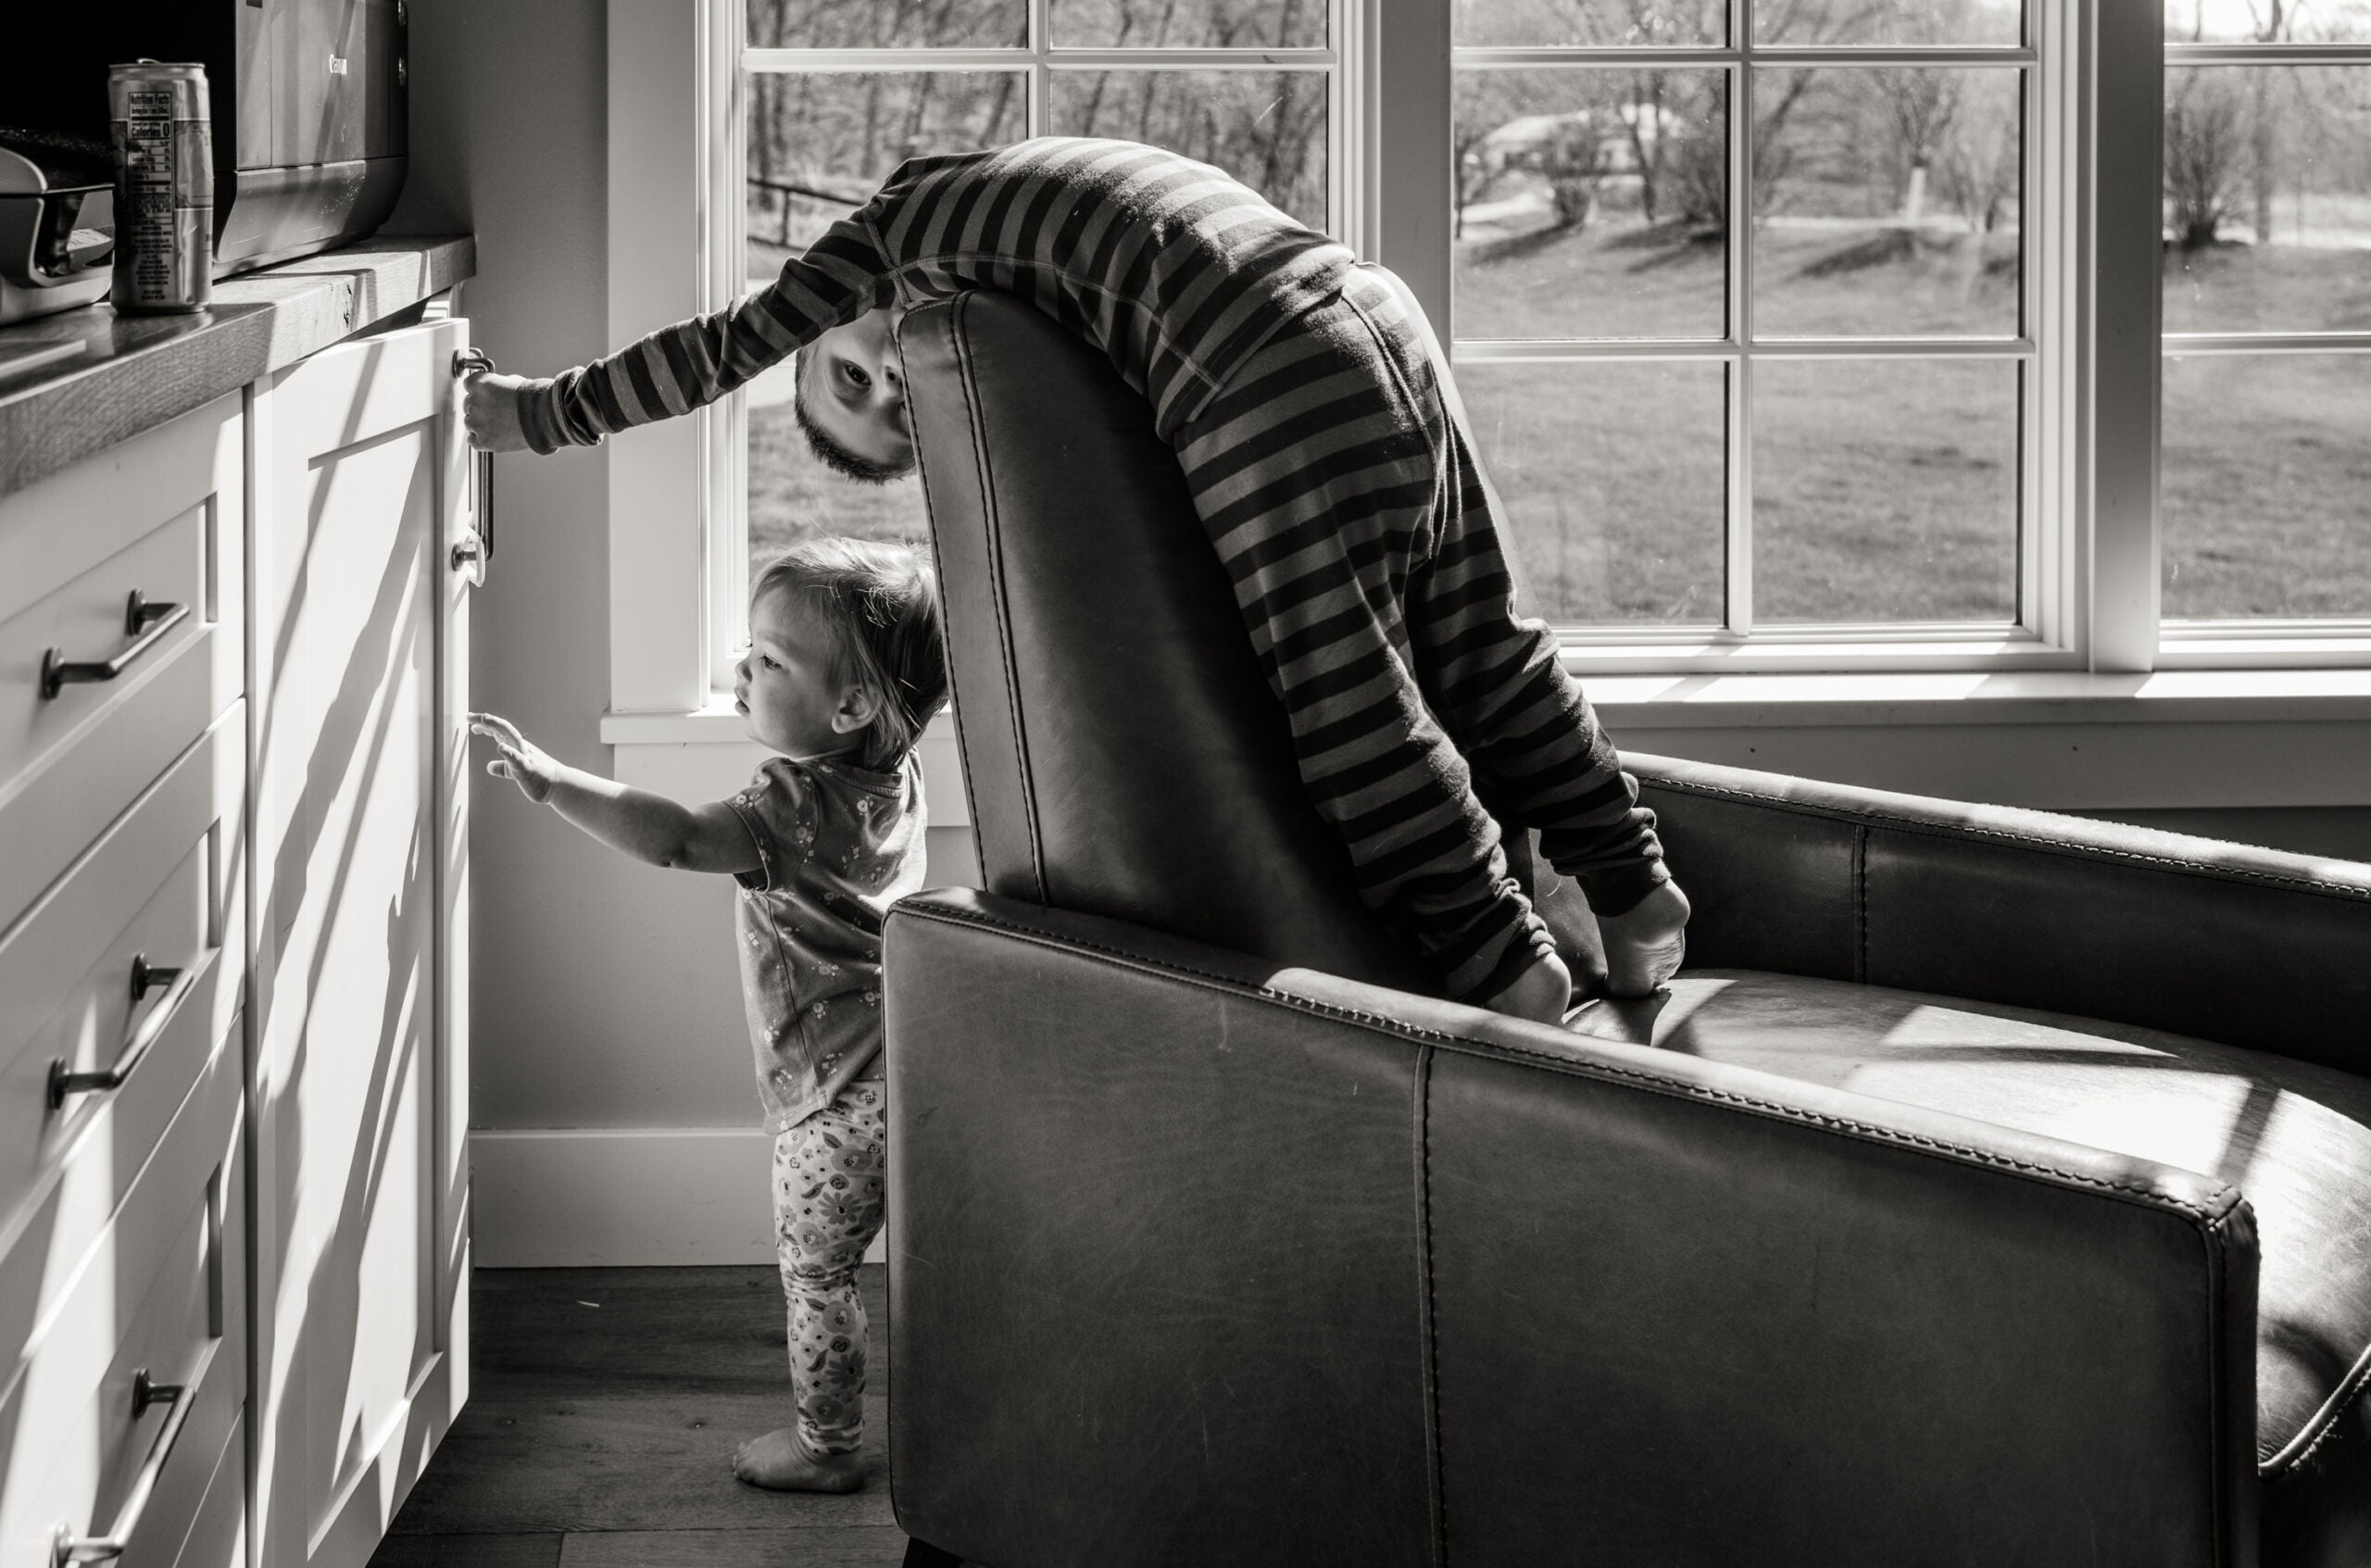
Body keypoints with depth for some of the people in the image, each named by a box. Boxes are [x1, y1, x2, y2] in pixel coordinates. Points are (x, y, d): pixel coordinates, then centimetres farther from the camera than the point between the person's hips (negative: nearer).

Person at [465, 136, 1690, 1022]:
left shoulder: (910, 216, 9)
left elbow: (729, 348, 13)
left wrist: (544, 417, 23)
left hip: (1274, 390, -9)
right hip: (1382, 318, 9)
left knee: (1346, 700, -2)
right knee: (1477, 647, 16)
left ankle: (1499, 961, 0)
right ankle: (1635, 895, 22)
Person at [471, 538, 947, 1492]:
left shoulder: (798, 805, -23)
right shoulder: (892, 776, 3)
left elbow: (679, 840, -37)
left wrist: (553, 784, -41)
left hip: (837, 1094, -8)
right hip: (905, 1070, 8)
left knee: (814, 1272, 9)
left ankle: (825, 1445, 21)